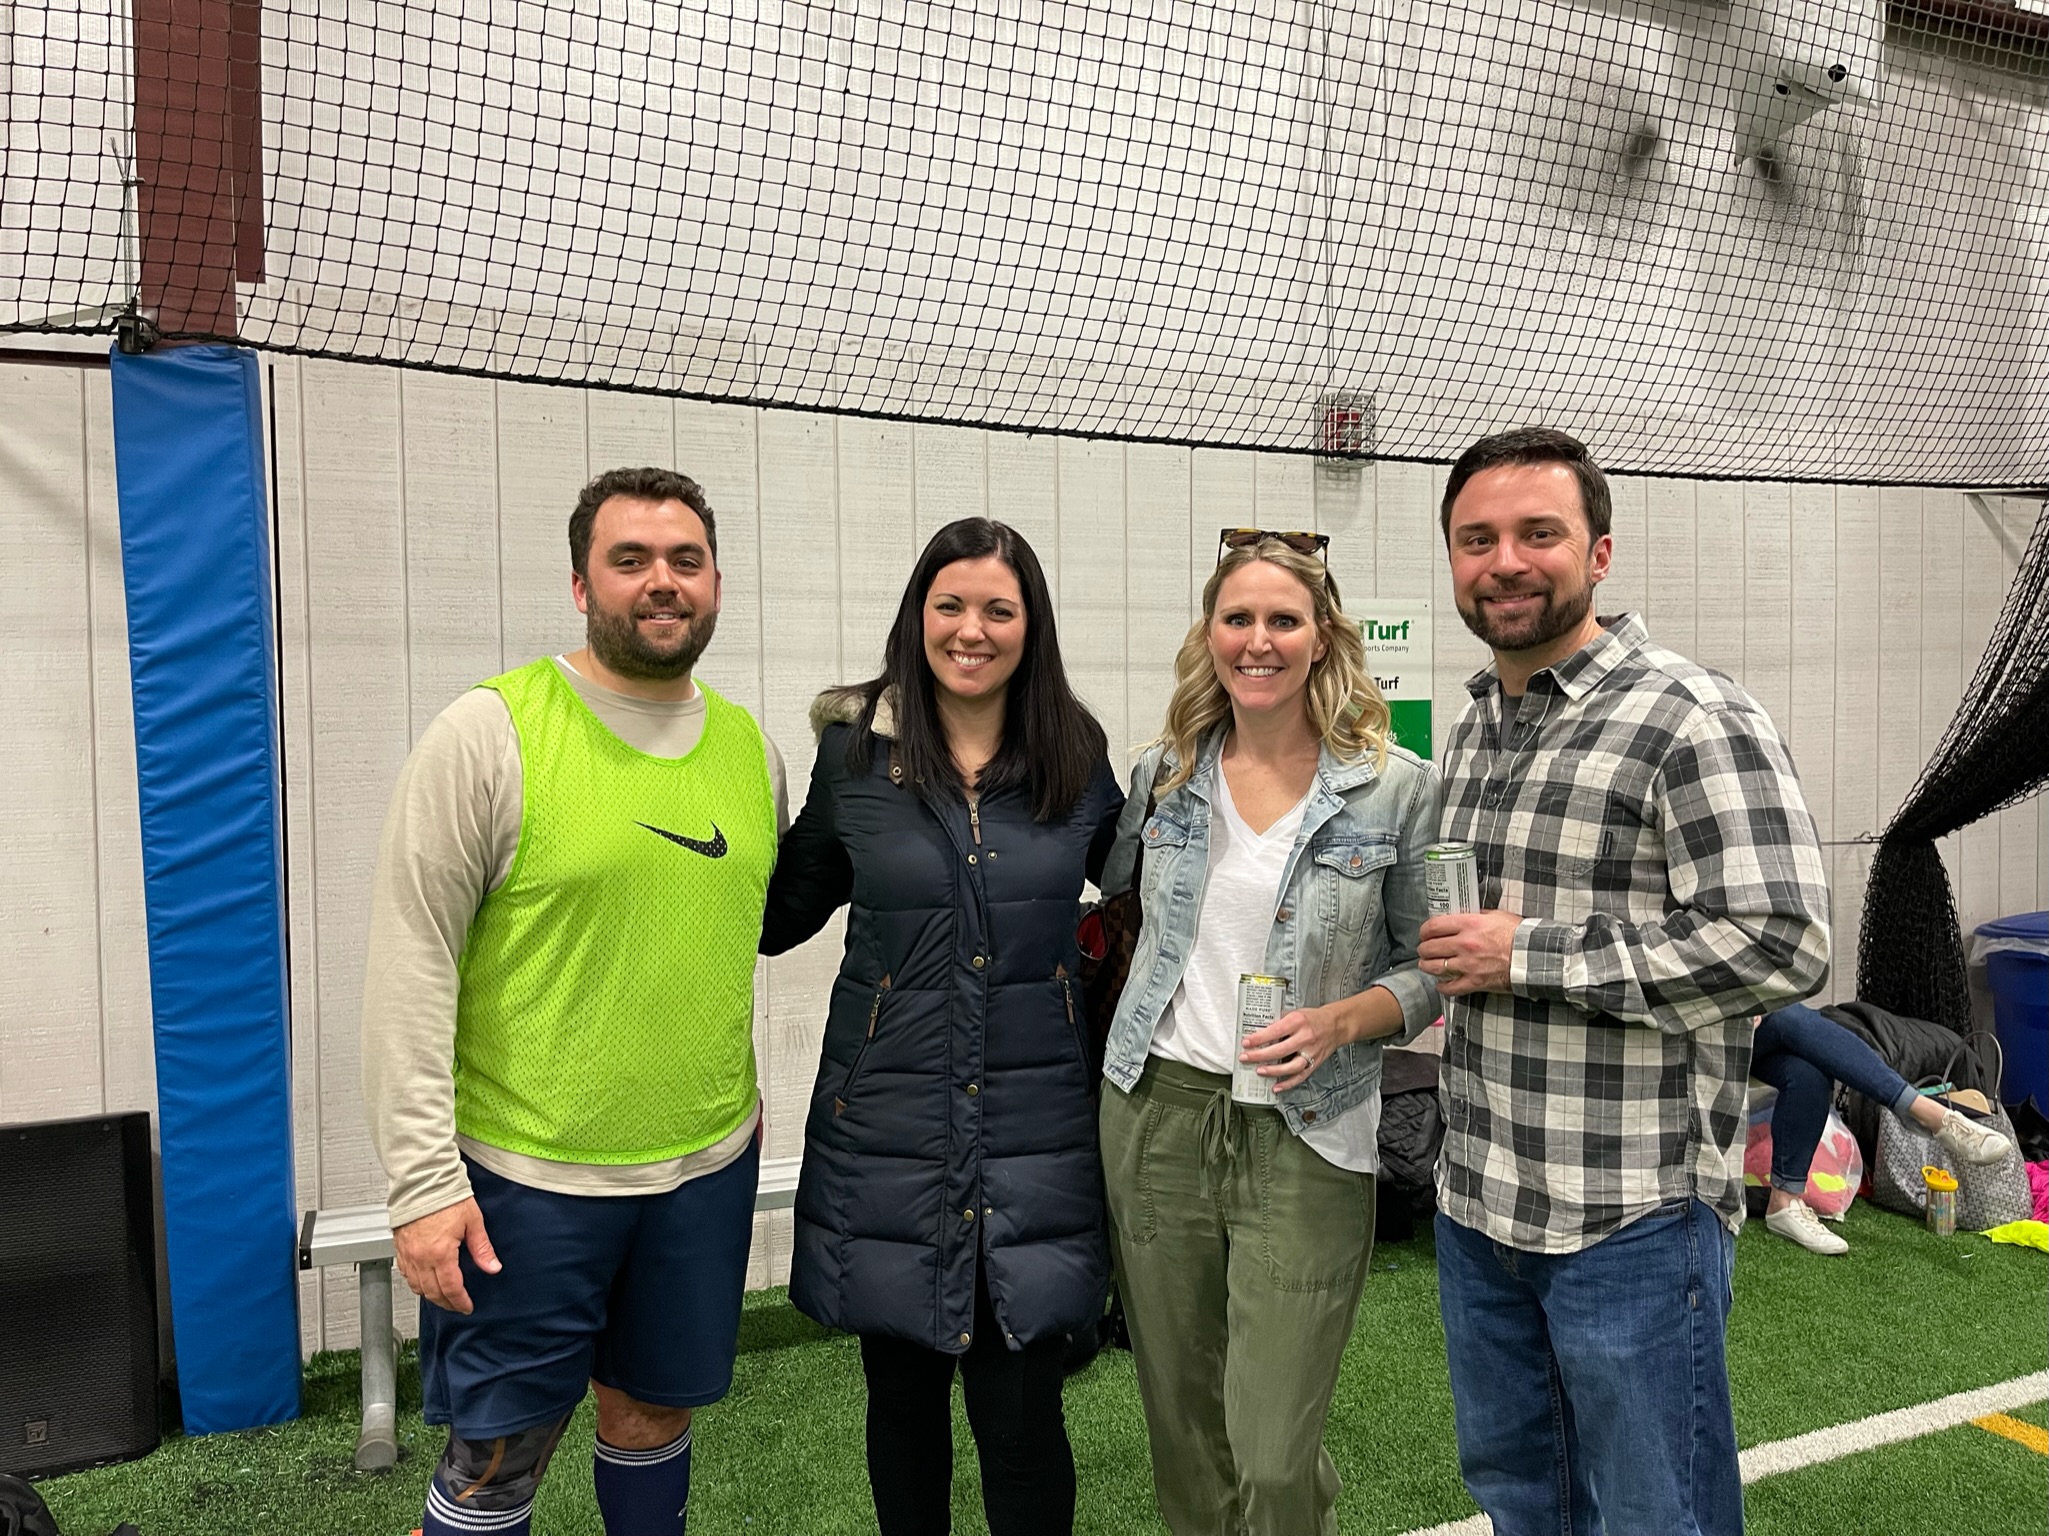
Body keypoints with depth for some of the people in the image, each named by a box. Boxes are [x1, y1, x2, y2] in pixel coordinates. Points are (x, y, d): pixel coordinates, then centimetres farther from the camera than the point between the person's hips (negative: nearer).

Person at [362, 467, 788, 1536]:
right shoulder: (489, 732, -12)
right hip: (527, 1177, -4)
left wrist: (740, 1110, 12)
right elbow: (410, 967, -13)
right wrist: (423, 1181, -15)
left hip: (708, 1167, 5)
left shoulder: (751, 749, 4)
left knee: (652, 1414, 20)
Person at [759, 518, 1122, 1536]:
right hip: (886, 1125, 1)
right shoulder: (856, 752, -1)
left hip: (1033, 1130, 0)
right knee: (903, 1395, 15)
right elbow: (781, 914, 9)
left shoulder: (1076, 760, 1)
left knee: (1022, 1412, 1)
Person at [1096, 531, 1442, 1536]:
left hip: (1304, 1138, -3)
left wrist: (1341, 1020, -17)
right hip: (1155, 1114, 4)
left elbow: (1427, 965, 1)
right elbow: (1111, 891, 20)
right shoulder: (1163, 774, 4)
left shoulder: (1397, 789, -5)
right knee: (1181, 1424, 16)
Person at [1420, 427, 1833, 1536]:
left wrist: (1528, 955, -21)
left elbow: (1783, 944, -23)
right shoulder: (1475, 726, 10)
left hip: (1633, 1221, -7)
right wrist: (1448, 953, 5)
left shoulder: (1693, 721, -15)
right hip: (1476, 1202, 8)